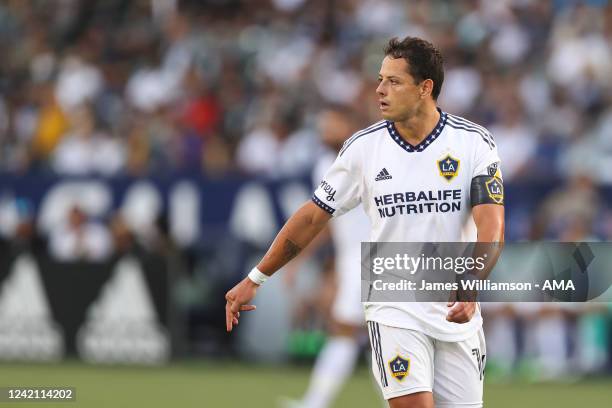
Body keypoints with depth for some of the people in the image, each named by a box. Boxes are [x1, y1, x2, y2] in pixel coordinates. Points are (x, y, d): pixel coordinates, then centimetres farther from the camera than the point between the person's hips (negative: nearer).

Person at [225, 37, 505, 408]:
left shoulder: (474, 143, -5)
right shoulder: (364, 147, 0)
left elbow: (491, 227, -13)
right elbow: (313, 217, 7)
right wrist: (255, 280, 9)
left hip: (457, 310, 1)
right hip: (394, 310, 0)